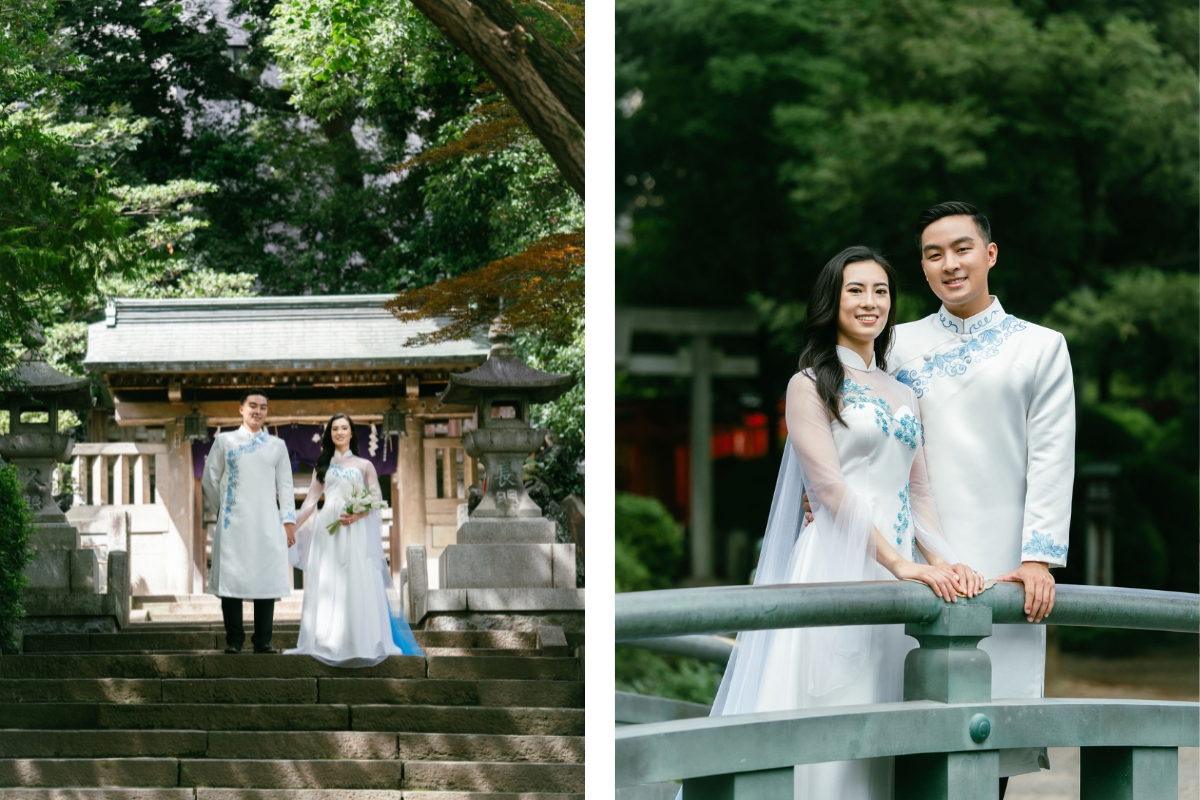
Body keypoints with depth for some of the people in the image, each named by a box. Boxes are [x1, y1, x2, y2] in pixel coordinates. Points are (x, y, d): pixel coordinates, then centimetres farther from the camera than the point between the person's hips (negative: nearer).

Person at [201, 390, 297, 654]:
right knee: (231, 580, -4)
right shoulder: (225, 441, 9)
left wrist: (288, 519, 2)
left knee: (267, 580, -2)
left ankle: (263, 640, 3)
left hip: (267, 523, 1)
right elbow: (209, 479, 12)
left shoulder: (277, 446, 13)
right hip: (233, 523, -1)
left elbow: (285, 485, 10)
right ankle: (234, 640, 1)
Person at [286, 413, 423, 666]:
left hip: (354, 530, -2)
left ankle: (359, 643, -7)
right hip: (327, 529, 2)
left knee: (357, 585, -9)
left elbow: (375, 498, 5)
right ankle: (325, 643, -2)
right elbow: (311, 500, 15)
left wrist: (358, 515, -12)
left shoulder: (364, 465, 12)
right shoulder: (323, 466, 18)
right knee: (325, 586, -3)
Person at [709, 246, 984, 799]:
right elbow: (831, 489, -10)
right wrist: (902, 563, -19)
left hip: (902, 573, 6)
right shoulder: (811, 385, 0)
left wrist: (942, 561, -5)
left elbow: (918, 492, 15)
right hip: (839, 566, -6)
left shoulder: (903, 394, 19)